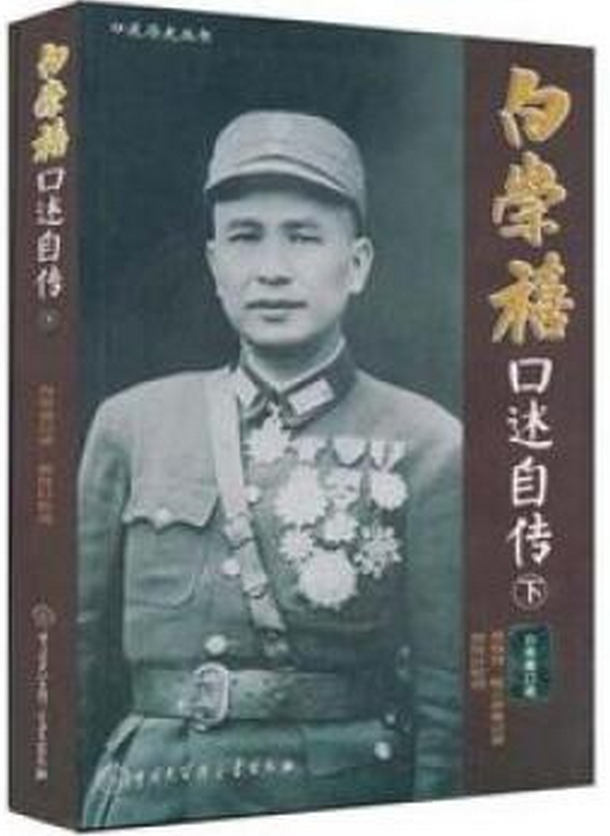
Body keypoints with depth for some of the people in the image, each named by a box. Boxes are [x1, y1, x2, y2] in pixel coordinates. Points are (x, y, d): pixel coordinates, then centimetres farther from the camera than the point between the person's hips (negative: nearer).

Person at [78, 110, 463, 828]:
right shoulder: (131, 426, 3)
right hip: (151, 795, 2)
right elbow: (79, 653, 8)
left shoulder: (427, 446, -5)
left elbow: (447, 696, -5)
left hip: (344, 795, -1)